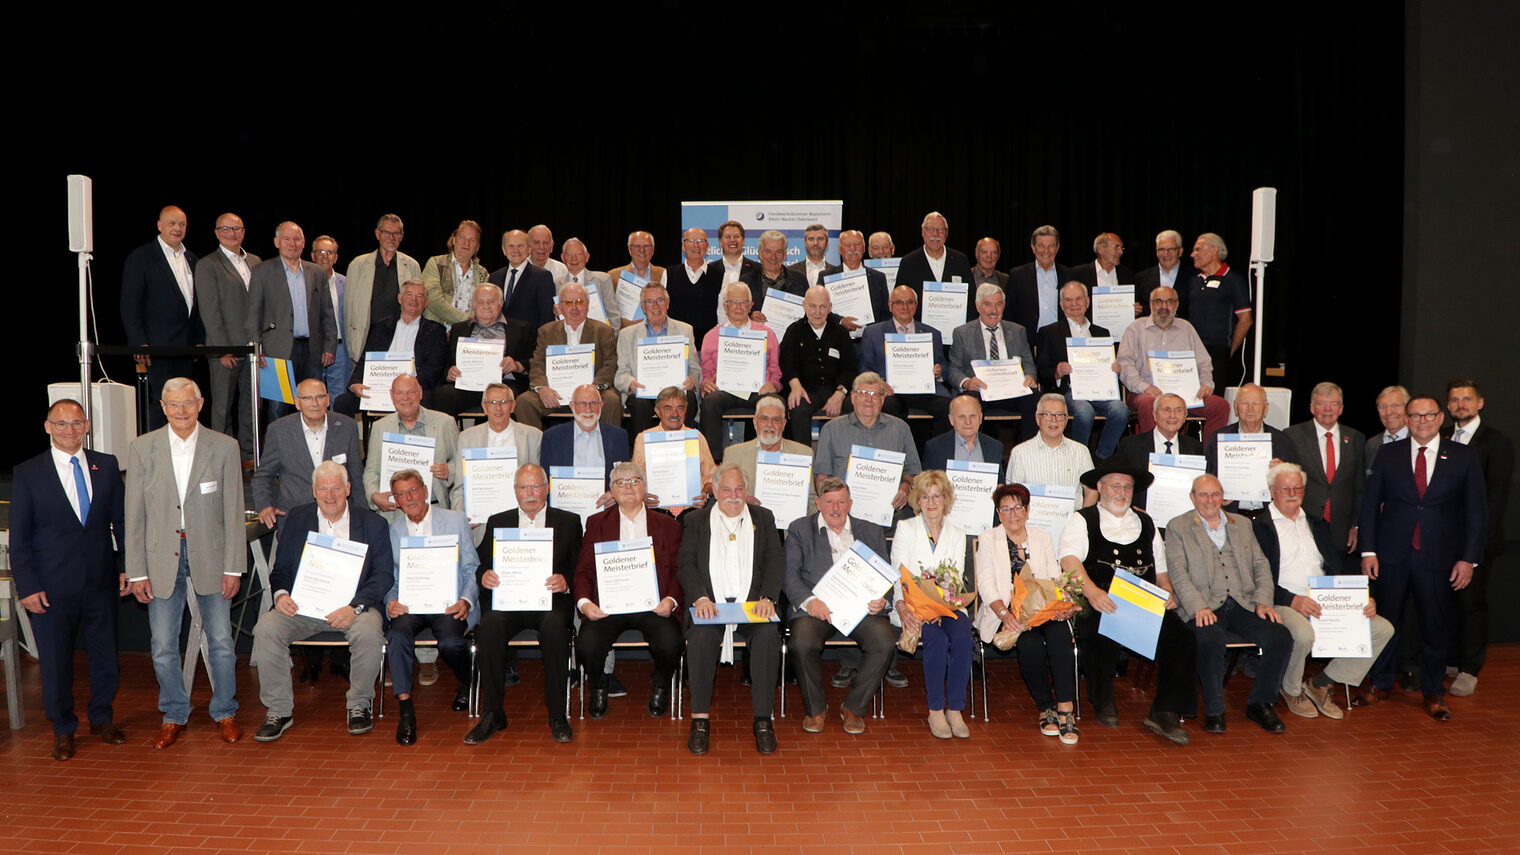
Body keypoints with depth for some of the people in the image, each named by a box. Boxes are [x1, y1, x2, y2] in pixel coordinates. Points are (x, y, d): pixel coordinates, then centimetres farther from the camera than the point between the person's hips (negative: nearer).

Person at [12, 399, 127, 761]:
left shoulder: (106, 466, 5)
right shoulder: (27, 473, -2)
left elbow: (122, 520, 9)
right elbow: (19, 537, -2)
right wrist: (27, 587, -8)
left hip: (101, 581, 2)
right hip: (52, 585, -2)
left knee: (105, 653, 11)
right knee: (55, 660, 7)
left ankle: (102, 719, 30)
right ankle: (63, 730, 24)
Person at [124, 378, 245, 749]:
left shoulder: (224, 447, -3)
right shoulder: (141, 449, 0)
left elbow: (233, 512, -2)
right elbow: (135, 515, 2)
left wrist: (233, 566, -4)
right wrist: (137, 571, -1)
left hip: (210, 555, -1)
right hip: (162, 558, 1)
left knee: (221, 641, 6)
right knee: (163, 647, 8)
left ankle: (225, 712, 25)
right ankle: (174, 715, 28)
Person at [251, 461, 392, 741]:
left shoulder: (373, 523, 3)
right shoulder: (297, 520, 12)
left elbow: (384, 574, -3)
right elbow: (280, 568, 14)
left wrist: (354, 607, -18)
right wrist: (281, 594, -10)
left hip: (353, 604, -2)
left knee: (368, 631, -33)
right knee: (266, 628, -24)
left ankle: (359, 704, -7)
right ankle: (279, 710, -7)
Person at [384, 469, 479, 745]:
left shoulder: (456, 521, 8)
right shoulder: (391, 531, 13)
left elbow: (472, 570, 6)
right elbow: (389, 580, 12)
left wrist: (466, 601, -13)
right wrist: (390, 602, -12)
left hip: (449, 605, -1)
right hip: (409, 605, 2)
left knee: (450, 641, -29)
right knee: (397, 635, -31)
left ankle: (466, 683, 6)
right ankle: (405, 708, -21)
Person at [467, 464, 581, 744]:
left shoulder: (568, 522, 15)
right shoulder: (497, 522, 20)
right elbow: (482, 566, 14)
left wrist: (565, 582, -15)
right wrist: (484, 576, -11)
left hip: (549, 601, -1)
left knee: (554, 626, -35)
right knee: (489, 626, -31)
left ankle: (558, 715, -21)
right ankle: (491, 714, -17)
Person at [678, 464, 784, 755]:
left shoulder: (763, 518, 17)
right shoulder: (695, 521, 15)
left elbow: (776, 560, 7)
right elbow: (685, 564, 4)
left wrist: (767, 598, -10)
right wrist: (700, 598, -14)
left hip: (752, 604, 1)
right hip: (711, 604, 0)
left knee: (768, 636, -30)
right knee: (700, 636, -32)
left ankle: (763, 720, -21)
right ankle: (700, 718, -20)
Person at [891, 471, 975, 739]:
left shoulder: (958, 534, 14)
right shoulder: (905, 529, 8)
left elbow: (957, 580, 4)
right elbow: (899, 576, -1)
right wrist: (902, 607, -20)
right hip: (913, 606, -2)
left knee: (962, 636, -29)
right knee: (937, 639, -31)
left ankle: (955, 709, -20)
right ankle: (935, 711, -19)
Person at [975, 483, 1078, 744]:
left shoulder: (1042, 539, 19)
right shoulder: (988, 539, 10)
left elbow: (1056, 579, 11)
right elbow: (985, 584, -2)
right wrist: (1005, 613, -20)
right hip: (1004, 613, -2)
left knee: (1060, 634, -30)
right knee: (1030, 643, -32)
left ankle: (1065, 710, -29)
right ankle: (1046, 708, -14)